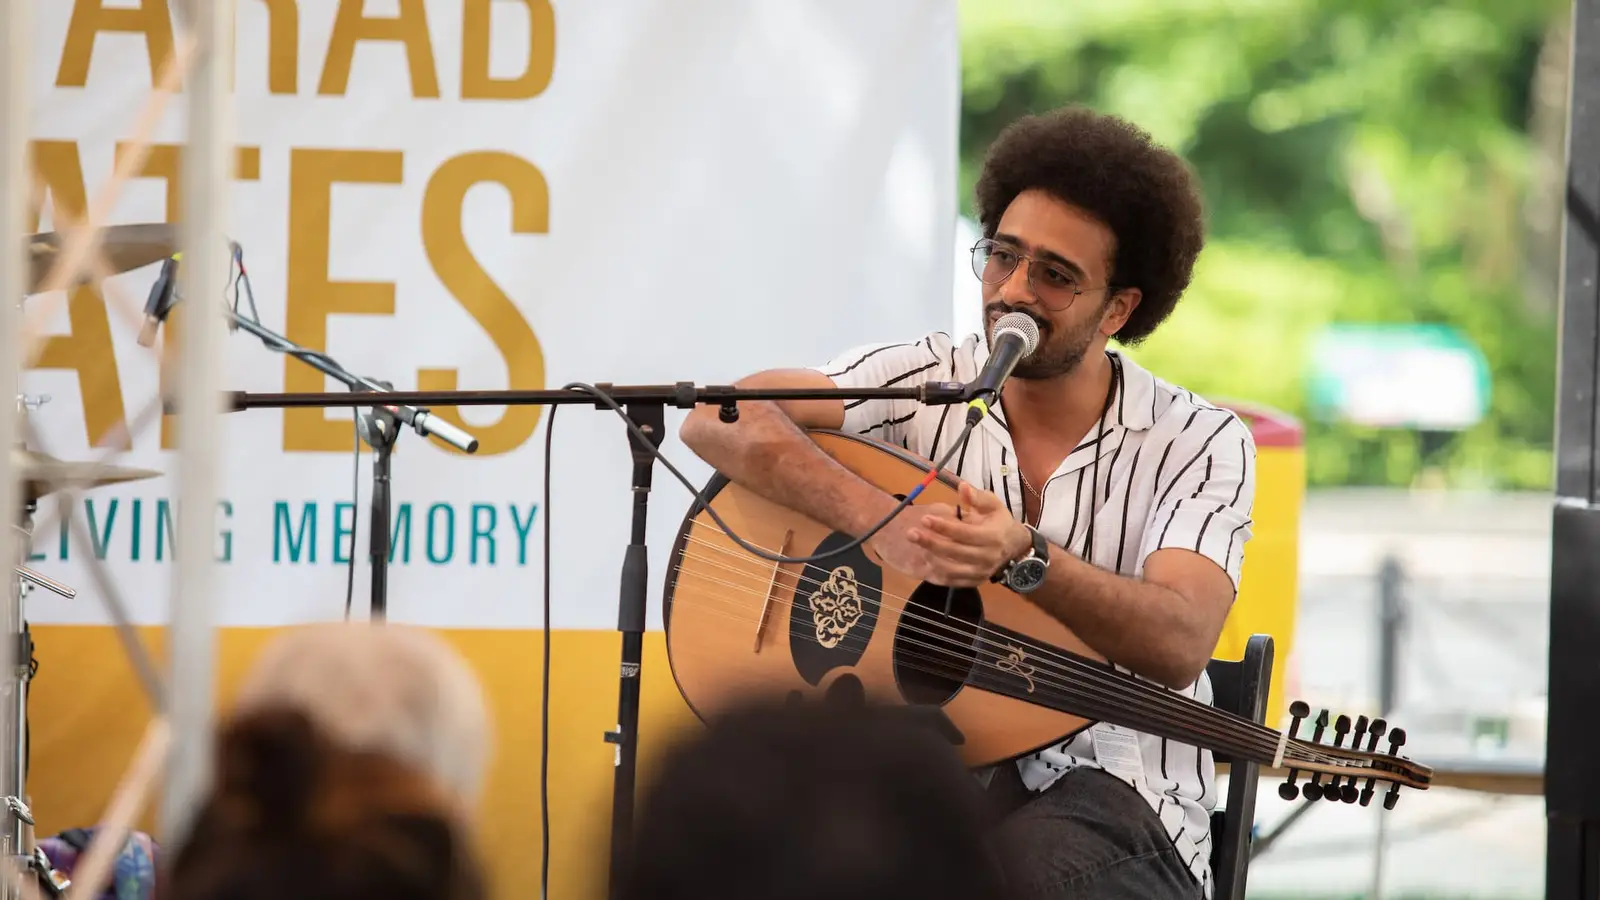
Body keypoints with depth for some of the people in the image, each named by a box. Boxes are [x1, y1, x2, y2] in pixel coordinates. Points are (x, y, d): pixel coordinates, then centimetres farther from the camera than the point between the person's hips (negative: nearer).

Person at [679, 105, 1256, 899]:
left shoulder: (1202, 445, -2)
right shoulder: (926, 382, 3)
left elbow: (1179, 646, -19)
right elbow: (722, 419, -13)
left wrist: (1022, 559, -34)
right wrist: (879, 521, -26)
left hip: (1112, 787, -1)